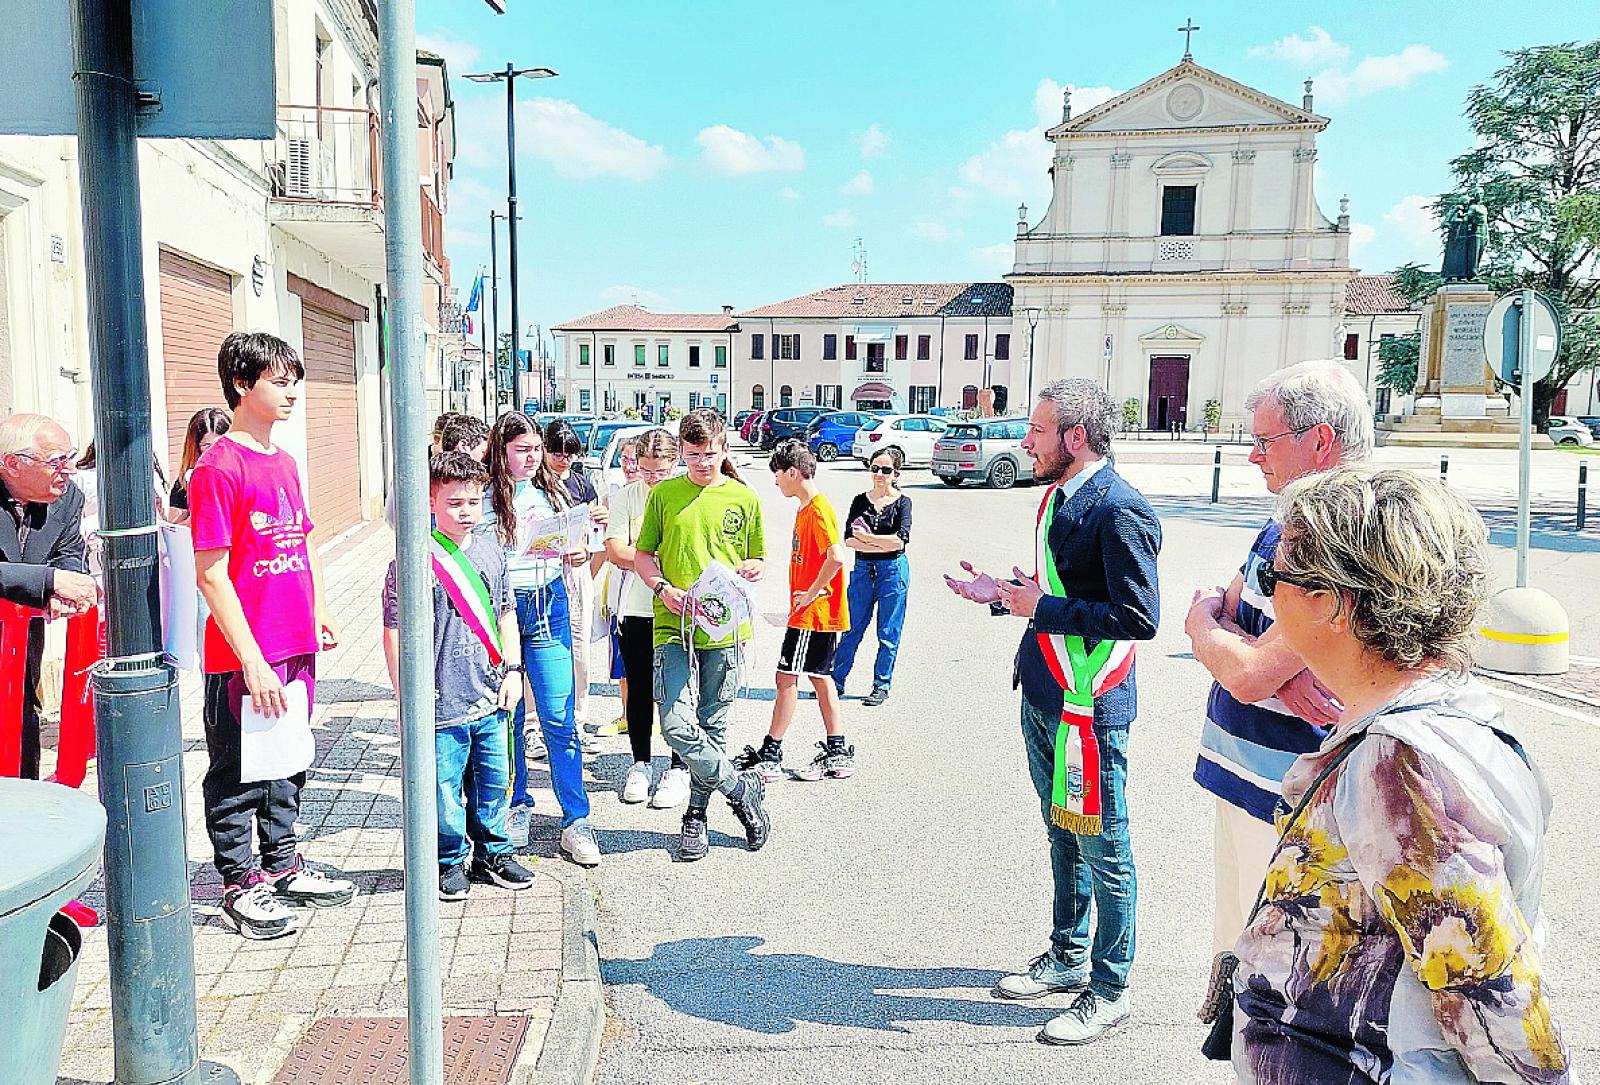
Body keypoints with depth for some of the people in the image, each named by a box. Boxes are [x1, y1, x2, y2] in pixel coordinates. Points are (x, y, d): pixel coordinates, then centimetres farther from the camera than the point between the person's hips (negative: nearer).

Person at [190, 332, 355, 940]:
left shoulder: (284, 464, 11)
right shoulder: (217, 469, -14)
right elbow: (211, 574, -17)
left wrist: (320, 612, 14)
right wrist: (252, 661, -19)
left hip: (297, 649, 8)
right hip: (241, 660, -8)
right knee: (237, 773, 7)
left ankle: (281, 865, 35)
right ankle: (240, 885, 22)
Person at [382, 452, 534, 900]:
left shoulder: (491, 553, 7)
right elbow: (395, 632, -8)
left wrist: (512, 670, 10)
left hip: (491, 700, 5)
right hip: (441, 706, -5)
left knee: (493, 783, 15)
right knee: (445, 791, 6)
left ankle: (492, 853, 34)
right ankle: (450, 862, 27)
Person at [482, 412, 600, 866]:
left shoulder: (551, 492, 10)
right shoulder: (485, 496, -3)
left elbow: (569, 548, 19)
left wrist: (578, 555, -2)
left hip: (548, 606, 2)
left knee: (558, 719, -3)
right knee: (507, 715, 9)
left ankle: (576, 820, 3)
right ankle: (516, 805, 28)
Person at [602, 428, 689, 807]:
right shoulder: (626, 496, 2)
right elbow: (615, 551, -6)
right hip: (635, 609, 2)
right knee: (638, 689, 11)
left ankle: (678, 769, 15)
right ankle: (640, 764, 26)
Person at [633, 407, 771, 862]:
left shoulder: (744, 498, 8)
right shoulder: (663, 494, 8)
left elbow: (757, 562, 15)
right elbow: (642, 553, 12)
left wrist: (742, 572, -9)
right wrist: (663, 588, -7)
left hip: (725, 628, 0)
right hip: (673, 627, 0)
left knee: (712, 729, 7)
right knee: (678, 727, -13)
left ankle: (696, 815, 25)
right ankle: (742, 789, 8)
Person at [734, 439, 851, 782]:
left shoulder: (819, 510, -17)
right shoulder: (806, 509, 15)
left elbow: (836, 556, -30)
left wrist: (811, 593, -22)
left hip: (813, 613, -10)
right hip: (813, 613, 10)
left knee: (786, 678, -5)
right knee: (820, 677, 13)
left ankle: (769, 756, 2)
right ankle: (837, 754, 19)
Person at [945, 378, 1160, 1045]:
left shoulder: (1119, 509, -19)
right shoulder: (1057, 497, 10)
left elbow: (1138, 617, -24)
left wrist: (1042, 608, -20)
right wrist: (1001, 593, 9)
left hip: (1089, 708, -9)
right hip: (1042, 697, 9)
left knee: (1103, 852, 5)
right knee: (1062, 836, 21)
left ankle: (1108, 991, 21)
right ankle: (1067, 958, 38)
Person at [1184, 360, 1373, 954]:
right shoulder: (1286, 523, 8)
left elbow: (1247, 675, -26)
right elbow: (1223, 614, 6)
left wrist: (1203, 625, -4)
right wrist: (1281, 674, -15)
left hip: (1290, 804, -9)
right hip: (1243, 781, 9)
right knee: (1234, 951, 23)